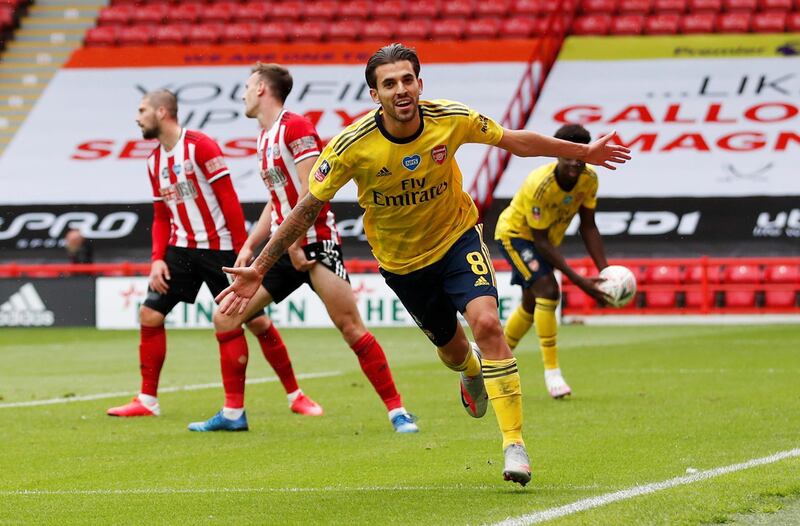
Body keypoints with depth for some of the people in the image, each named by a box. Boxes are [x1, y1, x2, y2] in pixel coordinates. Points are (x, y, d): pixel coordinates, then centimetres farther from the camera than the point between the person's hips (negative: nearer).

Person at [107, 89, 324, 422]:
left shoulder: (200, 146, -13)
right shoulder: (154, 161, 10)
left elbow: (229, 200, -14)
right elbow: (161, 217, 15)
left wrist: (242, 251, -17)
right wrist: (157, 259, 2)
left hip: (220, 248, -6)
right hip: (181, 248, 6)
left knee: (257, 322, -3)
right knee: (149, 314, -4)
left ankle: (295, 396, 9)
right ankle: (148, 401, 5)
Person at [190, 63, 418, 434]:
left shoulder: (295, 127, -10)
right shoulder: (265, 137, 17)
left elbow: (311, 191, -17)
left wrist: (294, 243, -19)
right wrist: (249, 245, 17)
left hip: (315, 243, -9)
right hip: (283, 247, 9)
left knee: (350, 327, -14)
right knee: (226, 318, 4)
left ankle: (397, 410, -7)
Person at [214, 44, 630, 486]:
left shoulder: (452, 120, -22)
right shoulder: (353, 146, -26)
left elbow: (515, 141, -3)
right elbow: (307, 209, -17)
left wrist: (582, 152, 6)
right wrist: (258, 269, -18)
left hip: (457, 236, -1)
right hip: (401, 259, 1)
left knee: (486, 321, -24)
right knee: (452, 349, 13)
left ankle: (514, 442, -18)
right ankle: (472, 372, 55)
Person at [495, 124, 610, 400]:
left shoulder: (589, 179, -20)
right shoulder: (540, 185, -38)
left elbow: (588, 227, -8)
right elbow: (541, 241, -33)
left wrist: (605, 271, -17)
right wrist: (579, 281, -36)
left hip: (548, 238, 8)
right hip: (515, 233, -7)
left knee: (531, 305, 17)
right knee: (547, 290, -26)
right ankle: (551, 371, -22)